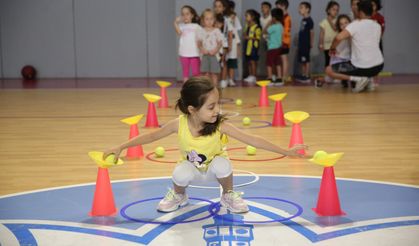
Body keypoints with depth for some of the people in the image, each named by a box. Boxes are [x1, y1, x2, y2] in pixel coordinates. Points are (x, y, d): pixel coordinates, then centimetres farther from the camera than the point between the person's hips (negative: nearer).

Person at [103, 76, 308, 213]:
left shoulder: (221, 125, -29)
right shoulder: (180, 124, -27)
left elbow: (252, 139, -29)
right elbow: (151, 136, -16)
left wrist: (286, 152, -31)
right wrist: (120, 147, -20)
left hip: (213, 168, 0)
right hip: (193, 169, 0)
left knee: (222, 164, -34)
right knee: (181, 174, -34)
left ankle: (228, 195, -1)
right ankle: (178, 195, 4)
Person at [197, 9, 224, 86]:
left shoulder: (217, 31, 2)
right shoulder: (201, 31, 4)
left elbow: (220, 43, 1)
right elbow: (199, 43, 5)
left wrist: (215, 50, -15)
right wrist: (202, 49, -13)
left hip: (214, 55, -1)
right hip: (205, 55, 1)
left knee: (214, 73, -1)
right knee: (206, 73, 1)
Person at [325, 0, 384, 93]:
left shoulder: (355, 25, -11)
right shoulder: (377, 26, 8)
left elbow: (339, 38, -24)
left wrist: (332, 48, -4)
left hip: (361, 67, -6)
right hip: (378, 66, 6)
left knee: (329, 70, 5)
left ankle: (358, 79, -7)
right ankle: (367, 79, 14)